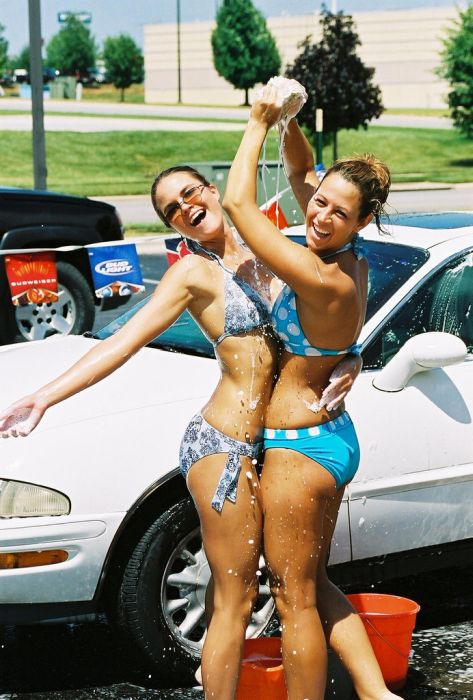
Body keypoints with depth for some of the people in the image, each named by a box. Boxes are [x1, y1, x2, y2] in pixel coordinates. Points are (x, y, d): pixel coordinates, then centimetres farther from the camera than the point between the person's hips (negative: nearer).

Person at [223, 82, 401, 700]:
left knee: (295, 598, 4)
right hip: (334, 437, 10)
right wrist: (288, 121, -3)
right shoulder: (352, 261, -1)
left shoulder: (322, 279, -26)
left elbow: (237, 202, -23)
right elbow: (301, 170, 13)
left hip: (299, 448, -10)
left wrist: (259, 124, -13)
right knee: (314, 585, 21)